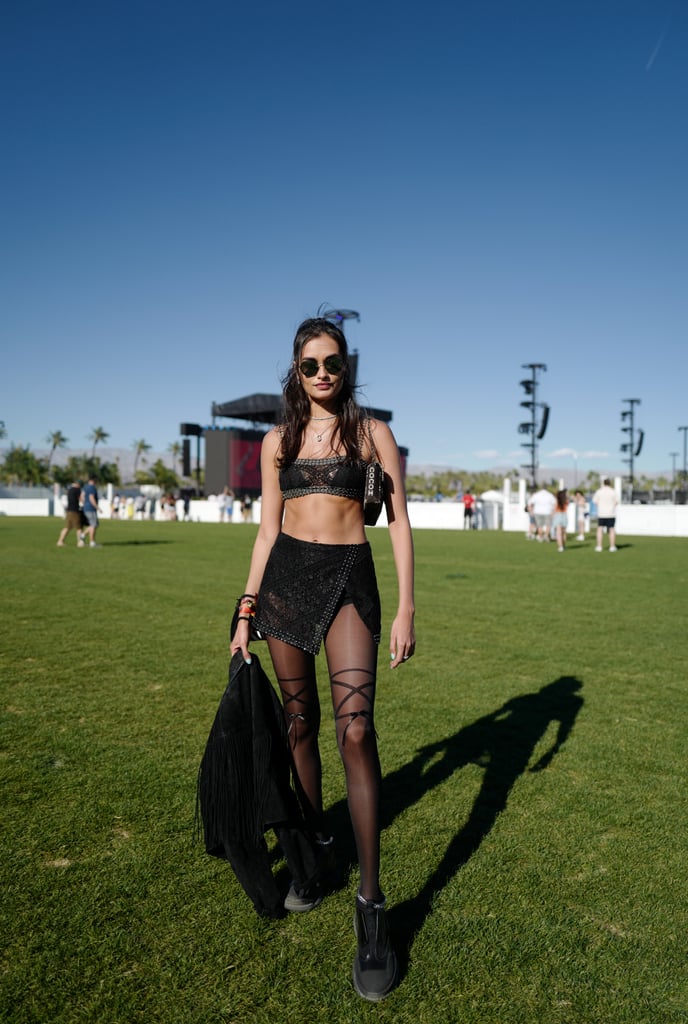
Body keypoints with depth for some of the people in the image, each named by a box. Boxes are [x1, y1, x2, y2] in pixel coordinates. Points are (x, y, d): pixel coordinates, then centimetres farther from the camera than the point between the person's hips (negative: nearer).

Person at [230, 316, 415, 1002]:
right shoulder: (278, 442, 11)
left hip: (350, 579, -3)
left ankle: (370, 902, -4)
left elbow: (398, 521, 1)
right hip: (286, 578, 3)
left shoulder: (373, 434, 3)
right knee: (299, 719, 10)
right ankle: (317, 844, 33)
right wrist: (246, 610, 7)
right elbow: (267, 528, 11)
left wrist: (406, 608, -6)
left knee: (355, 727, -14)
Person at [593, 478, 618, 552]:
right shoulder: (613, 492, -4)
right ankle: (612, 546, 6)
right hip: (611, 514, -1)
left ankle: (599, 546, 1)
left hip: (601, 513, 1)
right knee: (612, 530, 6)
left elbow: (595, 501, 2)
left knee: (600, 529, 6)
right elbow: (616, 502, -1)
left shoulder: (599, 492, -2)